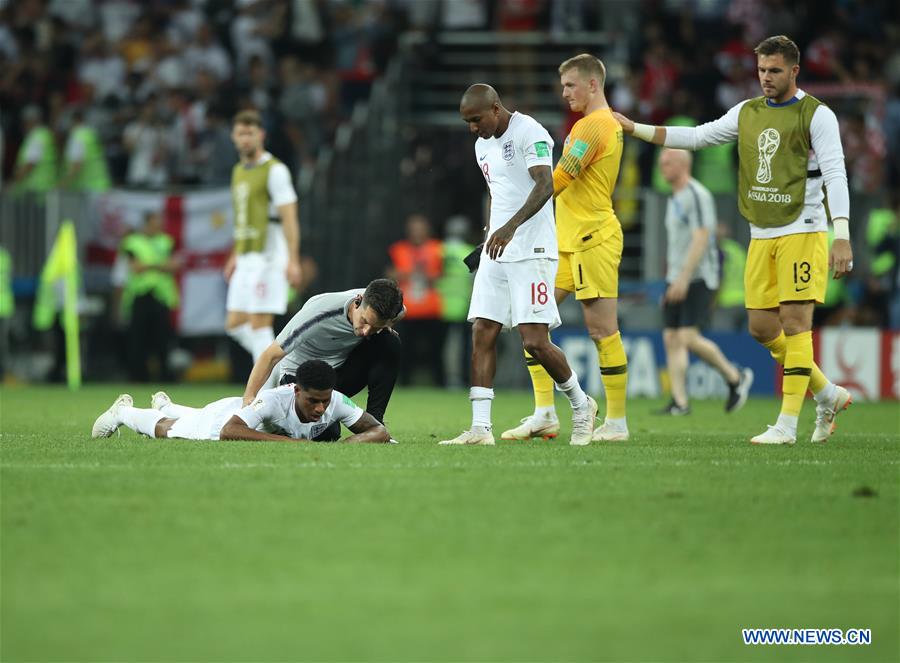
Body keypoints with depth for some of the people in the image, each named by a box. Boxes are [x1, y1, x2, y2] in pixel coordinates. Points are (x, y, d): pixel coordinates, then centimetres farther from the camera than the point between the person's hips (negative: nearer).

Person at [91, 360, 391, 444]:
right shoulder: (274, 400, -50)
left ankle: (165, 406, 72)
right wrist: (286, 441, -62)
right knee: (164, 429, 25)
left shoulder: (337, 403, -38)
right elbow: (228, 431, -56)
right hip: (227, 415, -6)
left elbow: (380, 432, -33)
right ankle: (124, 411, 56)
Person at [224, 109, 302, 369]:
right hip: (246, 260, 9)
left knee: (259, 324, -10)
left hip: (268, 259, -9)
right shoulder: (239, 171, 17)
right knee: (235, 324, 7)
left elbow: (289, 217, -15)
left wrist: (293, 260, -22)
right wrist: (236, 255, 27)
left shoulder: (274, 170, -9)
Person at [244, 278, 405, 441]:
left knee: (390, 342, -21)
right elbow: (271, 356, -30)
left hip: (342, 369, 4)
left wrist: (381, 328, -10)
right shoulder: (320, 311, -34)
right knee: (326, 434, -29)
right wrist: (249, 397, -42)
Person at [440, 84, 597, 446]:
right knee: (482, 334, -2)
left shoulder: (529, 133, -11)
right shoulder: (482, 146, 17)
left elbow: (544, 185, -24)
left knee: (535, 342, -10)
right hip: (496, 253, 8)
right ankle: (480, 427, -4)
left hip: (531, 251, -8)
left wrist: (511, 227, -35)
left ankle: (581, 405, 13)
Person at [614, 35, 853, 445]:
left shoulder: (816, 115, -7)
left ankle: (787, 424, -8)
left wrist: (842, 237, -22)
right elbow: (695, 137, 18)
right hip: (762, 236, 7)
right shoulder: (747, 113, 12)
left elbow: (836, 176, -13)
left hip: (801, 231, -7)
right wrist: (633, 128, 13)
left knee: (794, 323, -10)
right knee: (762, 327, 5)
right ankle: (828, 395, 22)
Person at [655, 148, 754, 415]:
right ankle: (680, 403, -1)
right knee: (671, 339, 0)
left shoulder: (697, 195, -11)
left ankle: (735, 377, 3)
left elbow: (701, 240, -19)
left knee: (689, 338, -15)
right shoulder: (674, 199, 19)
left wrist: (683, 278, -24)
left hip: (697, 280, -9)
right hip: (677, 281, 9)